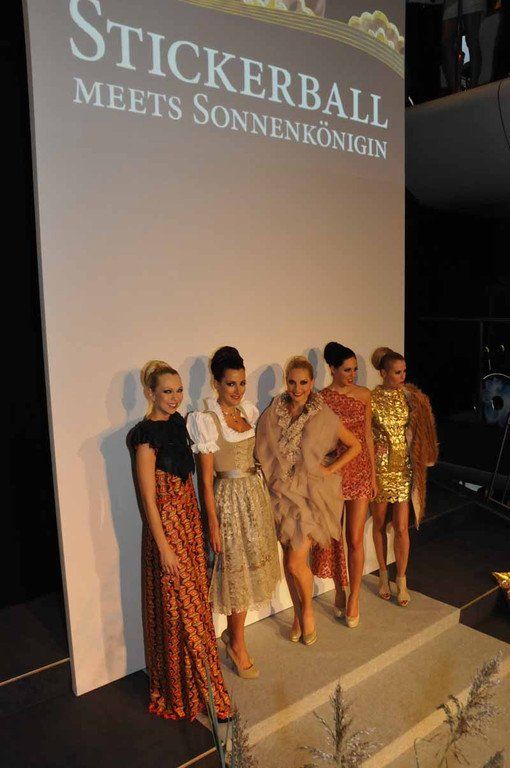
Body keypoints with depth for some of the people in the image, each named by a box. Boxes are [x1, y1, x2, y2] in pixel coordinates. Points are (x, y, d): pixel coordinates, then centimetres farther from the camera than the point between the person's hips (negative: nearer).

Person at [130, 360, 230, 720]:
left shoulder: (177, 423, 6)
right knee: (179, 609, 3)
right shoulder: (147, 435, -18)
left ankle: (188, 683, 37)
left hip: (189, 521, 8)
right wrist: (164, 548, -17)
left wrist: (200, 526, 14)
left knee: (195, 602, 18)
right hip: (166, 526, -8)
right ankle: (185, 690, 22)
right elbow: (149, 498, -18)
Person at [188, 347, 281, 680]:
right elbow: (206, 477, -13)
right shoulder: (207, 420, -15)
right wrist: (213, 522, -13)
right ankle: (238, 644, 24)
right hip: (231, 498, -6)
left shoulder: (249, 411, 5)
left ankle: (233, 632, 35)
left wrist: (267, 499, 10)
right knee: (237, 570, 5)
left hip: (257, 492, 6)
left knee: (251, 566, 14)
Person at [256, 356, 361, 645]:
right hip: (283, 492, 3)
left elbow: (356, 446, 2)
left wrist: (329, 469, -6)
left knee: (296, 561, -7)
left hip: (313, 494, -3)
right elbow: (263, 454, 8)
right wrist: (272, 482, -1)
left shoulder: (324, 416, -6)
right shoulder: (272, 414, 0)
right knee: (289, 559, 12)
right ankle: (298, 614, 34)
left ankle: (308, 611, 22)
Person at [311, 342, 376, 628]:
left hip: (360, 470, 2)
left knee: (355, 539, 2)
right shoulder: (321, 399, -7)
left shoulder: (364, 394, 3)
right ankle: (339, 592, 32)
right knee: (334, 536, 12)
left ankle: (354, 599, 18)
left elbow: (368, 436, 8)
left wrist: (373, 474, 8)